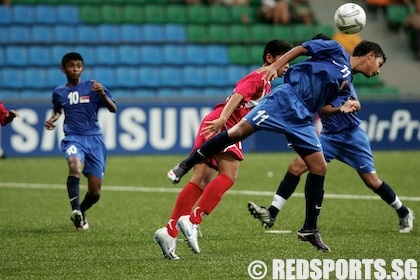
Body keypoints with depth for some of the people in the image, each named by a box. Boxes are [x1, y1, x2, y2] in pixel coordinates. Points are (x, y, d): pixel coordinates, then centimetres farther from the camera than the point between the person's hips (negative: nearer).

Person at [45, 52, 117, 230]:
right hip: (73, 138, 0)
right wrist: (52, 120, 11)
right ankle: (75, 211, -37)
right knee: (75, 165, -36)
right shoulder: (59, 92, 10)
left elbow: (113, 109, -5)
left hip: (94, 138, 0)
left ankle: (81, 212, 31)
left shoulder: (92, 87, 1)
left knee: (94, 193, 0)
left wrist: (102, 94, -23)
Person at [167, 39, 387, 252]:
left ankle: (309, 229, 7)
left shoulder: (347, 86, 23)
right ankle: (185, 166, -10)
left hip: (302, 119, 7)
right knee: (240, 130, -20)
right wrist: (274, 66, -8)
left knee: (319, 167, -2)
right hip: (287, 98, -7)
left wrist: (343, 108, -11)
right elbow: (301, 49, 5)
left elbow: (325, 106, 9)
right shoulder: (336, 51, 8)